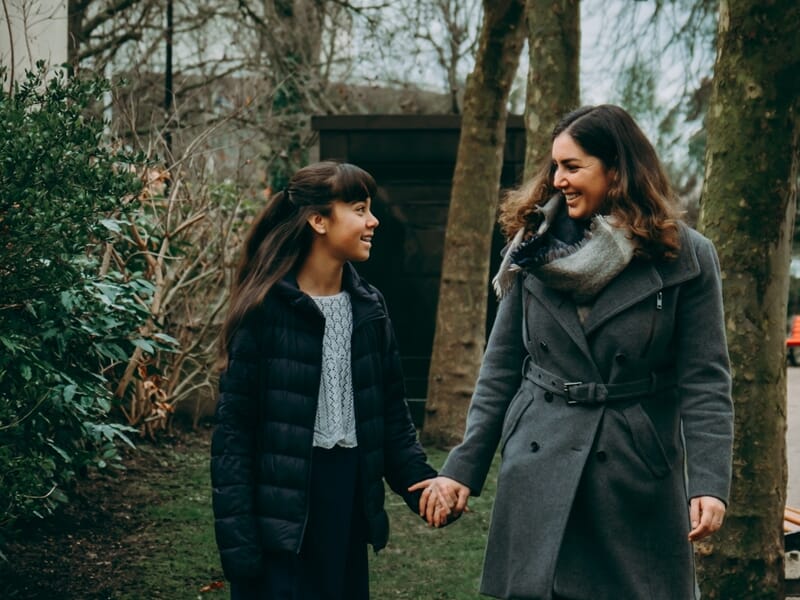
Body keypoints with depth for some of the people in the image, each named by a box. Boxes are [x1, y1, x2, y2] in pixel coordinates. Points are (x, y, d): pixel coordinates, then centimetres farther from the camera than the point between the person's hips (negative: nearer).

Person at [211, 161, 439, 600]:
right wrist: (237, 539, -14)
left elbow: (392, 413, 12)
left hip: (350, 495, 6)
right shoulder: (266, 308, -10)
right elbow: (233, 430, -10)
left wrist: (422, 482, -2)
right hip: (280, 506, -5)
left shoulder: (369, 307, 7)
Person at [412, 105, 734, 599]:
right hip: (538, 473, 2)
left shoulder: (686, 258, -2)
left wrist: (709, 482, -15)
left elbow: (705, 382, -4)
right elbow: (500, 372, 8)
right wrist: (463, 469, 4)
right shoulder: (536, 248, 6)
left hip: (640, 478, -2)